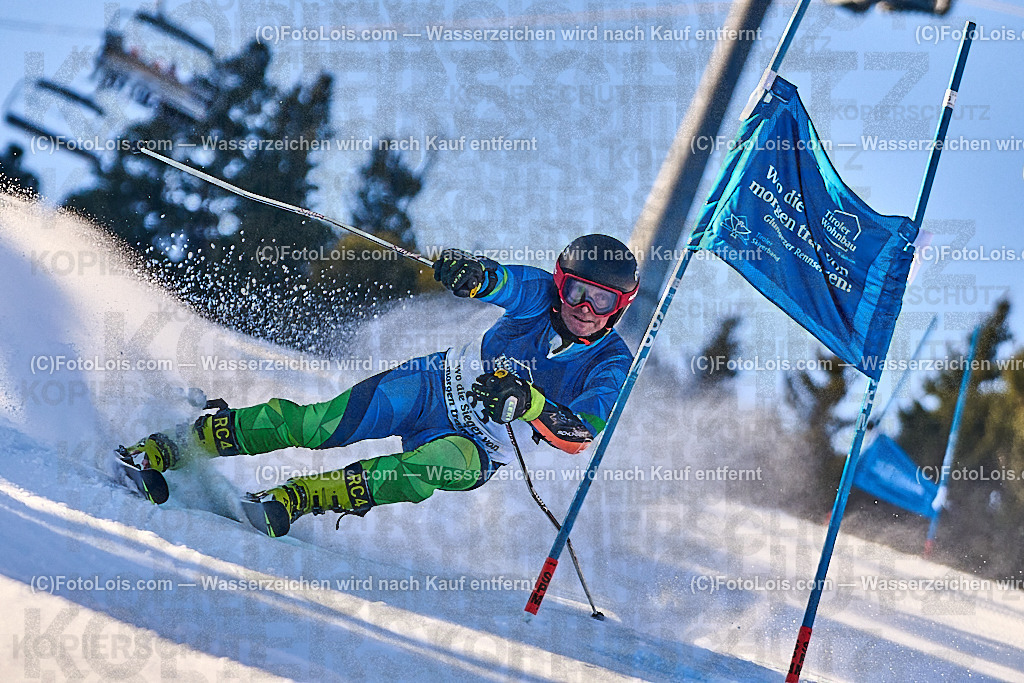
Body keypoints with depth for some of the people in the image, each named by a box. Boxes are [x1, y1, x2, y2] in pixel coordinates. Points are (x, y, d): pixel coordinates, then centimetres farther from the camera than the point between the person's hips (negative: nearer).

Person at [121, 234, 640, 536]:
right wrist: (475, 274, -53)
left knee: (428, 470, -37)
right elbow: (507, 283, -30)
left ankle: (293, 500, -37)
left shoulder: (611, 366, -13)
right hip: (441, 384, 2)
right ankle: (165, 449, -6)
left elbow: (581, 433, -27)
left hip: (479, 447, -2)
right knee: (318, 427, -15)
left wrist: (527, 403, -44)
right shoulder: (542, 296, -8)